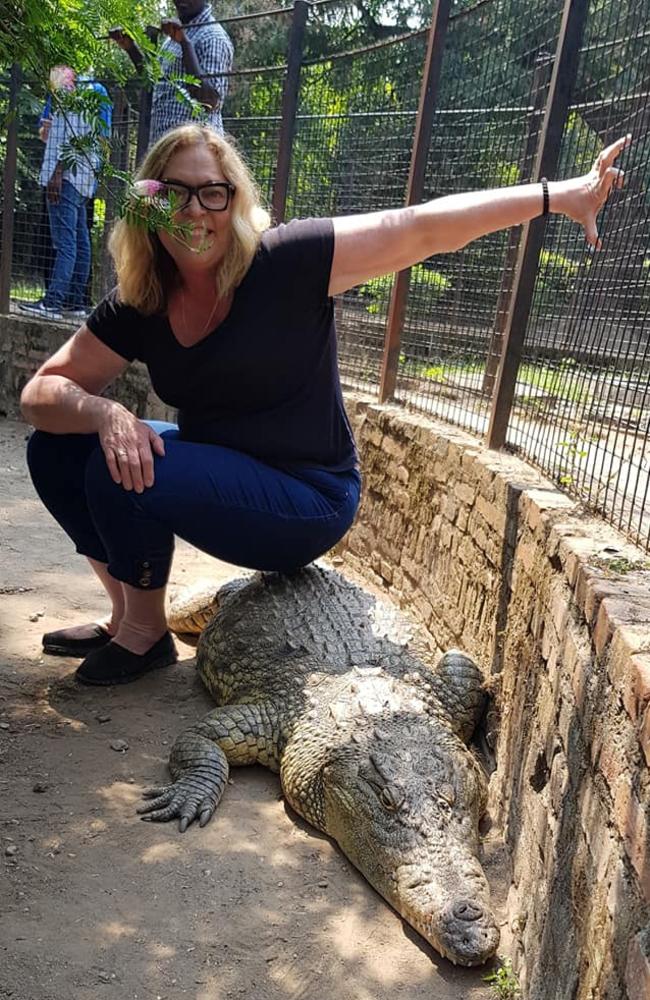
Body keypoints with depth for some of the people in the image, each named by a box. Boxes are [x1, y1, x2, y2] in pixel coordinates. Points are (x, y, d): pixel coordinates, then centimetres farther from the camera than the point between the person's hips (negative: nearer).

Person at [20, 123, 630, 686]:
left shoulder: (286, 262, -17)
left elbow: (423, 228, -19)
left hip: (306, 503, -6)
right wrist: (104, 414, -25)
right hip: (215, 473, 7)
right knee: (57, 450, 0)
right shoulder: (136, 307, -2)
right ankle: (126, 613, 13)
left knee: (119, 475, -24)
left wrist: (558, 196, -23)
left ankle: (146, 635, 2)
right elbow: (43, 393, -2)